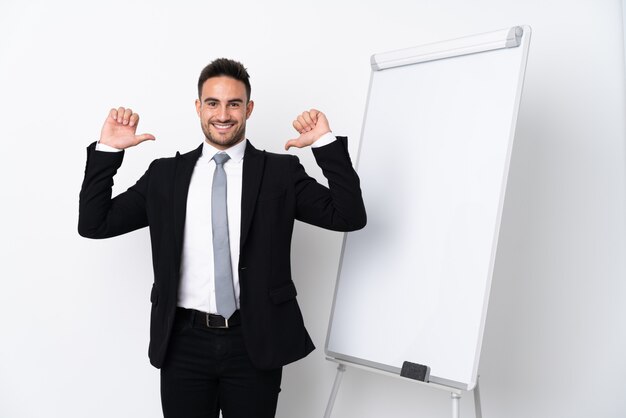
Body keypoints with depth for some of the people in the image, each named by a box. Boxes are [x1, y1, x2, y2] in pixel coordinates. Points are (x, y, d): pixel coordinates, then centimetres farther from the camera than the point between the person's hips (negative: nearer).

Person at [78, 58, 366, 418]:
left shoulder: (281, 172, 0)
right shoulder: (165, 174, 5)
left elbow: (349, 217, -7)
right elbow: (94, 223, 5)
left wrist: (327, 143, -15)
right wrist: (107, 150, -4)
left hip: (255, 344, -1)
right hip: (184, 344, 2)